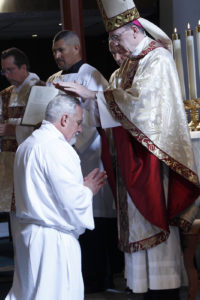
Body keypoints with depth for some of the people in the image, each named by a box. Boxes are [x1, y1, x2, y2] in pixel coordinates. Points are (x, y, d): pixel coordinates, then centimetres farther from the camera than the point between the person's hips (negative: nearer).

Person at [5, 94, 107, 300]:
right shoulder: (55, 147, -17)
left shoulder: (27, 145, 14)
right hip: (54, 241, -10)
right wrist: (88, 190, 0)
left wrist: (80, 186, 13)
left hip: (27, 233, 10)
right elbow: (71, 200, -21)